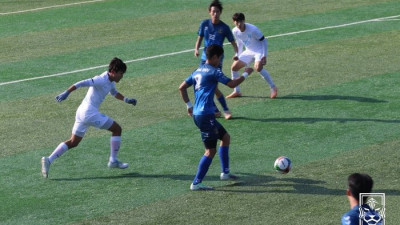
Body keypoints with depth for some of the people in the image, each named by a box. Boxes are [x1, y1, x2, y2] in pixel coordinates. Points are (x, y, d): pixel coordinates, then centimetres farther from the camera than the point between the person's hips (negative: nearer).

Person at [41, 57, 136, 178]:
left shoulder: (110, 81, 13)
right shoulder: (101, 80, -16)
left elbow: (114, 93, 34)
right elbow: (82, 83, -23)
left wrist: (126, 99, 21)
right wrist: (66, 93, -29)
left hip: (82, 112, 10)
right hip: (90, 112, -10)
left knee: (73, 142, 11)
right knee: (117, 129, 1)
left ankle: (49, 160, 2)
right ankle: (113, 161, 6)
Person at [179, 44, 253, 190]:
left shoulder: (198, 71, 15)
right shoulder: (213, 71, -10)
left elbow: (182, 88, 17)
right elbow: (232, 84, -12)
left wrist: (189, 105, 22)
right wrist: (246, 74, 2)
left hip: (197, 114, 10)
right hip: (205, 115, -10)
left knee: (225, 137, 21)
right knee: (211, 150, -5)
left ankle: (225, 172, 25)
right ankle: (196, 183, -6)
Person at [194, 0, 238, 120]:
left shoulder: (224, 27, -8)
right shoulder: (204, 24, 1)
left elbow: (233, 42, -4)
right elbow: (199, 39, 9)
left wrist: (236, 54, -22)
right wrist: (196, 49, -10)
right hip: (205, 58, 5)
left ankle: (226, 110, 3)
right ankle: (215, 110, 18)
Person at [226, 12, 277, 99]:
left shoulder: (253, 29, -25)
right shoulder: (235, 31, -7)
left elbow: (264, 41, -17)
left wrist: (264, 56, -22)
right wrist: (238, 56, 12)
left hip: (259, 51, -7)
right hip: (249, 51, 7)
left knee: (258, 67, -32)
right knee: (234, 67, 1)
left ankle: (273, 88, -18)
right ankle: (237, 91, 16)